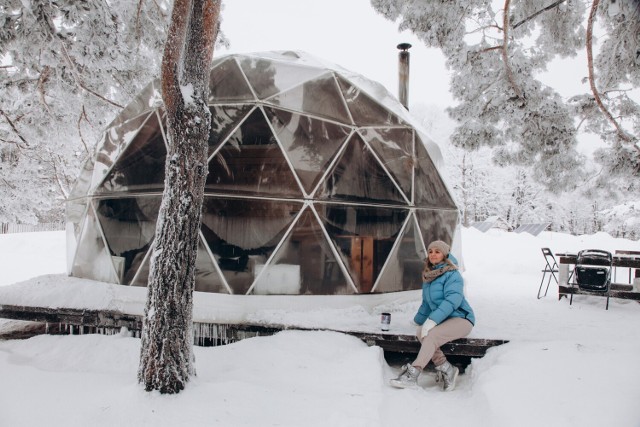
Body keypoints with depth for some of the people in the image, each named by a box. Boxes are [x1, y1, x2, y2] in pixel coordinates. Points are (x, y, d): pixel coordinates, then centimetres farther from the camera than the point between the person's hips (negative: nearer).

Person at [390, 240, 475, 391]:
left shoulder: (452, 274, -10)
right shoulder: (429, 275, 15)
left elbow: (453, 299, -24)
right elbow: (427, 303, 29)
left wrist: (433, 320, -30)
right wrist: (418, 319, 35)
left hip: (461, 318, -7)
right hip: (444, 320, 7)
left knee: (431, 334, -31)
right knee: (421, 332, -23)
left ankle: (412, 375, -34)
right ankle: (446, 368, -18)